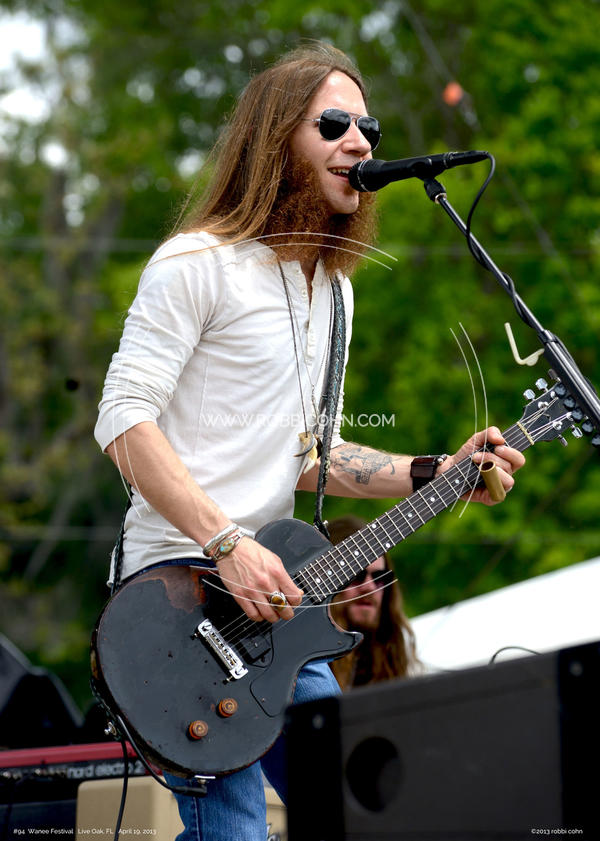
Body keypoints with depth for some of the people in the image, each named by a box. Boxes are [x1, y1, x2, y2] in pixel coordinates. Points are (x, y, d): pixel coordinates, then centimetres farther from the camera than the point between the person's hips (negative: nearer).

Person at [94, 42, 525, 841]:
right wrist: (225, 544, -23)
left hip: (268, 595, 9)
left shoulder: (332, 286, 20)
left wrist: (434, 474, 10)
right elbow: (124, 420, -15)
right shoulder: (199, 263, -7)